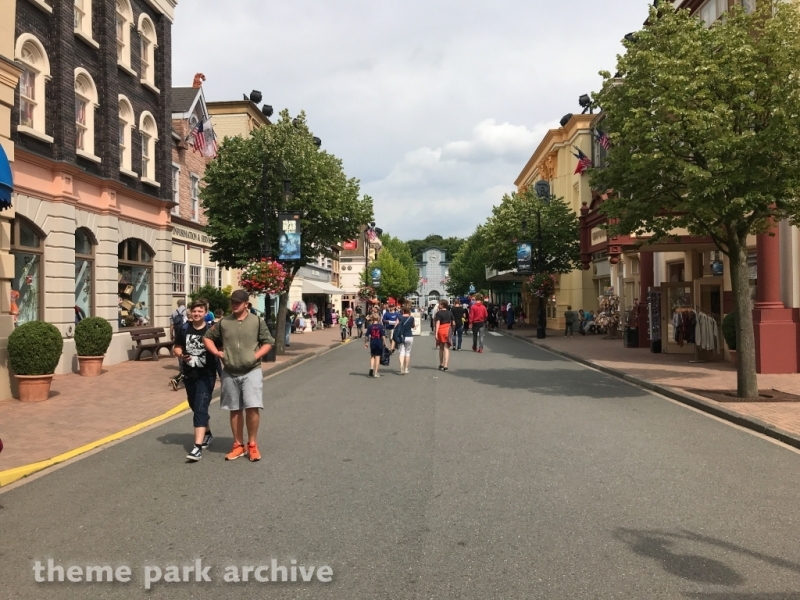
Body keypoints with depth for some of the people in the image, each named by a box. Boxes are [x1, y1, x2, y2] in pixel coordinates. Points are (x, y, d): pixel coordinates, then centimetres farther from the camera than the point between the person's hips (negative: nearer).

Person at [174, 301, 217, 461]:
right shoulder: (184, 329, 2)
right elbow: (177, 347, 11)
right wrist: (181, 355, -11)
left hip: (206, 375, -5)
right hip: (189, 375, 6)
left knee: (200, 408, -14)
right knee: (195, 407, 19)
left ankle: (197, 447, -19)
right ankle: (207, 433, 43)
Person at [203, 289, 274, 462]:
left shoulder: (257, 321, 0)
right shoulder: (223, 322, 6)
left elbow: (268, 342, 3)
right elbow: (208, 337, 16)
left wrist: (256, 356, -10)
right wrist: (216, 352, 1)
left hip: (251, 371, -3)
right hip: (230, 373, 3)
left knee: (252, 407, -12)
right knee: (235, 410, 10)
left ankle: (252, 445, 5)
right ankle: (239, 445, 21)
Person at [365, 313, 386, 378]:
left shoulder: (370, 327, -3)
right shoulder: (381, 326, -8)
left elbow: (367, 336, -2)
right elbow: (383, 336, -11)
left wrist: (365, 343, 11)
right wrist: (385, 343, -2)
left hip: (372, 344, 2)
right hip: (379, 344, -2)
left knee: (372, 356, 18)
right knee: (377, 357, 5)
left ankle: (371, 368, -3)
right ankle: (375, 373, 6)